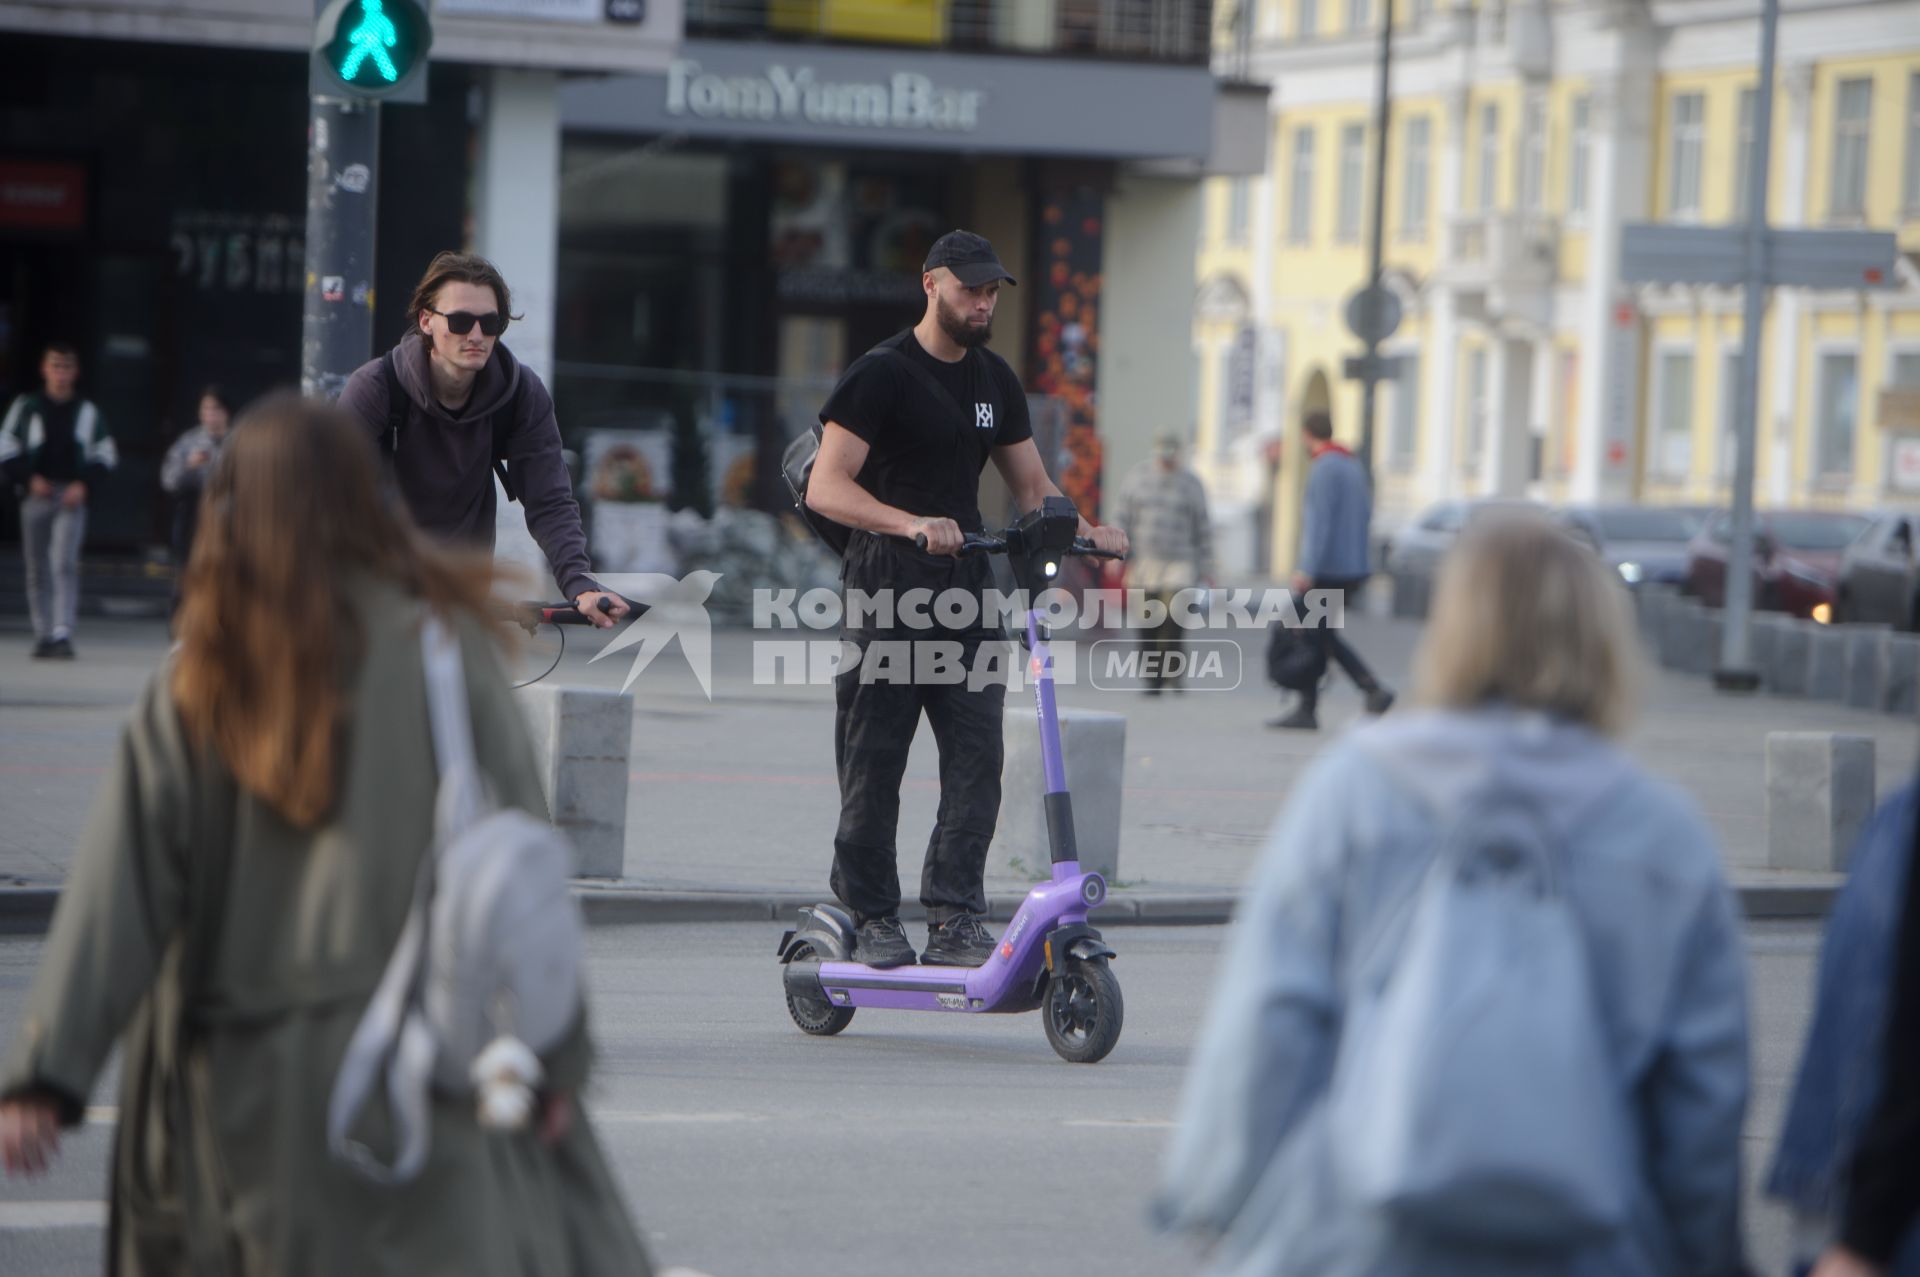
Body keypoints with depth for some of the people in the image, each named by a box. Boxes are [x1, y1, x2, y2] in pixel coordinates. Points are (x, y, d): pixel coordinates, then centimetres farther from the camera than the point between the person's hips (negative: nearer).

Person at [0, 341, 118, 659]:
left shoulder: (87, 412, 9)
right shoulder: (26, 407, 6)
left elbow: (105, 454, 11)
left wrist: (84, 484, -5)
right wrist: (29, 478, -7)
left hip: (72, 498, -1)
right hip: (36, 495, 1)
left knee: (64, 563, -15)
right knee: (37, 569, 5)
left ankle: (62, 633, -21)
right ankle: (43, 635, 12)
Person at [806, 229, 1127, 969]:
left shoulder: (995, 381, 15)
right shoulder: (882, 374, -6)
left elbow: (1031, 486, 21)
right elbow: (827, 488, -14)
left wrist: (1085, 531, 2)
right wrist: (911, 525, -29)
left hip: (966, 583, 5)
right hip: (886, 583, -5)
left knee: (976, 755, -7)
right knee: (874, 762, 0)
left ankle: (955, 919, -7)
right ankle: (871, 919, 10)